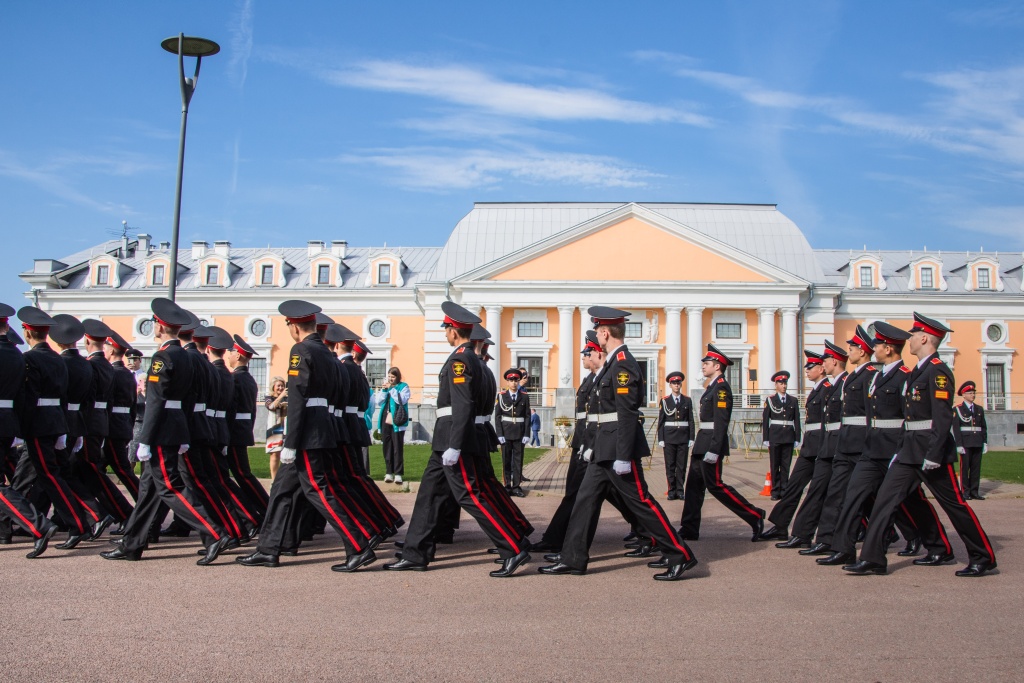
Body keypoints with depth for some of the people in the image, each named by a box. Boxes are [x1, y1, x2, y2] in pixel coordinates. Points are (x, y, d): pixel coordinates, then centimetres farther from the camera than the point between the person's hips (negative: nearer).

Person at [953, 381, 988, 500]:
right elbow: (956, 428, -6)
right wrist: (959, 445, -12)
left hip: (977, 444, 5)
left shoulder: (979, 409, 14)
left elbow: (984, 427, 15)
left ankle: (974, 491, 12)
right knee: (965, 467, -1)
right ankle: (965, 492, 4)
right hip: (965, 444, -5)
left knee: (976, 467, 6)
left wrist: (985, 442, 7)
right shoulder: (958, 409, -1)